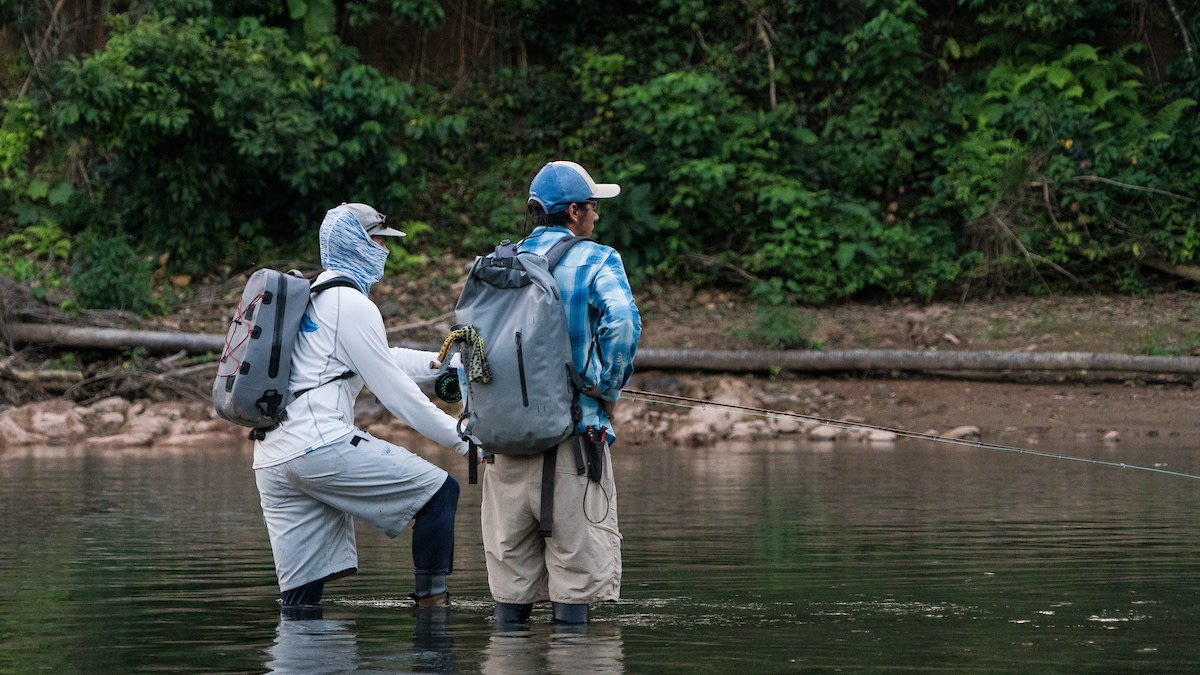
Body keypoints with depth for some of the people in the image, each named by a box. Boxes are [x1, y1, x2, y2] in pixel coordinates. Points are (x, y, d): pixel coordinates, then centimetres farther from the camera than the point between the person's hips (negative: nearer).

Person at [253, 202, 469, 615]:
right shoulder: (351, 304, -3)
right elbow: (394, 391, -5)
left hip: (272, 458, 9)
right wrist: (459, 437, 1)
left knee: (300, 597, 7)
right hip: (322, 443, -9)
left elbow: (380, 360, 37)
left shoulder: (306, 299, 26)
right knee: (440, 491, -2)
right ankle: (431, 604, -6)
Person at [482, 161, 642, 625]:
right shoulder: (596, 261, -4)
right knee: (579, 565, 1)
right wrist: (608, 386, -8)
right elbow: (621, 322, -21)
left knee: (511, 565, 10)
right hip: (571, 434, -5)